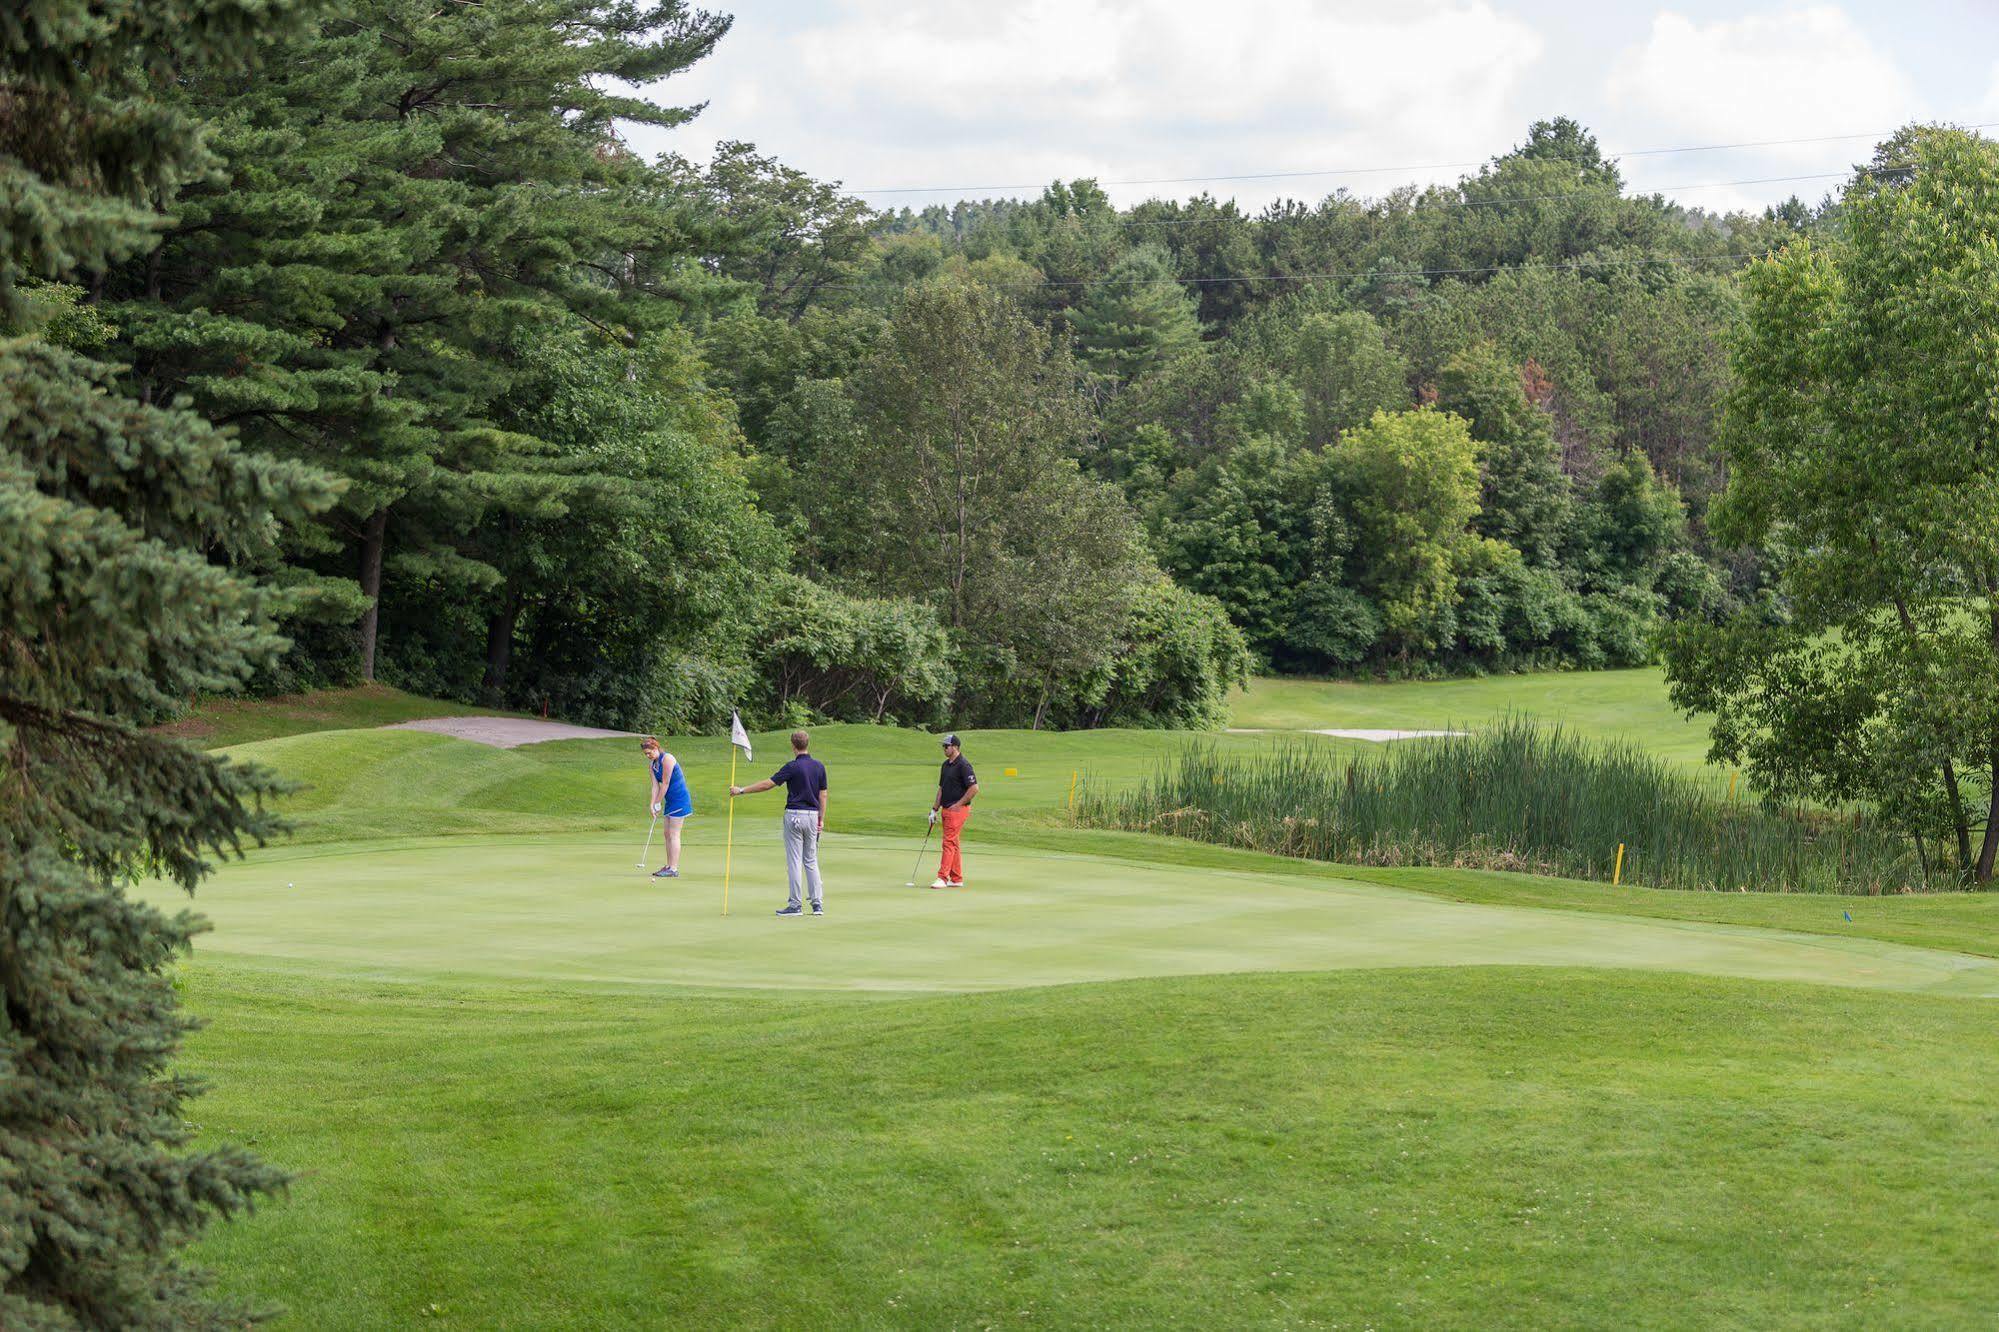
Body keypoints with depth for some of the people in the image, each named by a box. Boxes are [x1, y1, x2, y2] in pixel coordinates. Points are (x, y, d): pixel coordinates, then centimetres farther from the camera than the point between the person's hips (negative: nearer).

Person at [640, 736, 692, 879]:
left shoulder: (667, 759, -16)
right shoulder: (653, 765, 10)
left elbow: (665, 784, -17)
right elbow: (655, 786, 5)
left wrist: (658, 804, -13)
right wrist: (652, 805, -7)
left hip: (679, 800, -9)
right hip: (670, 801, 9)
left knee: (674, 835, -11)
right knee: (668, 834, 10)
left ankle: (674, 869, -11)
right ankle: (668, 866, 15)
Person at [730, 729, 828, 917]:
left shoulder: (793, 767, -11)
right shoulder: (819, 767, 5)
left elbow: (767, 784, -12)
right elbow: (823, 795, 7)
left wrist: (741, 790, -5)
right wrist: (821, 819, 13)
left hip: (794, 815, -5)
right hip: (813, 816, 5)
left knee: (794, 861, -1)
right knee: (811, 861, 11)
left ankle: (796, 905, -1)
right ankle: (818, 904, 5)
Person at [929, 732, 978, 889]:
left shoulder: (963, 765, -14)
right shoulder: (946, 765, 14)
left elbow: (974, 788, -19)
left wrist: (958, 804, -15)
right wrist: (935, 809, 16)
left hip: (958, 810, -9)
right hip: (946, 810, 9)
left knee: (949, 843, -12)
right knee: (953, 844, 10)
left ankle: (943, 878, -14)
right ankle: (957, 879, 14)